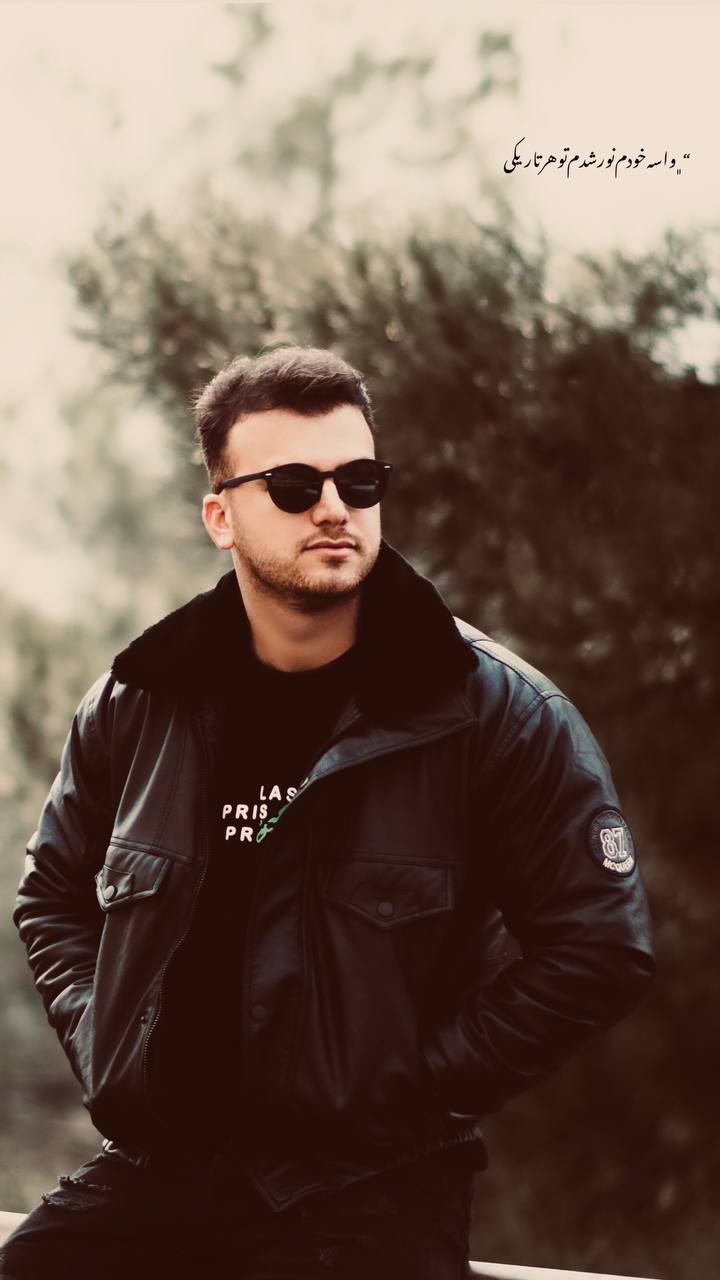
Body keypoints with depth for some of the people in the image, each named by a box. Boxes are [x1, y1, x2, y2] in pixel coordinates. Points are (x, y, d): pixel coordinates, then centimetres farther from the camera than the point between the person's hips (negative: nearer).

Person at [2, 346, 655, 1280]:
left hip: (369, 1191, -4)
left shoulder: (496, 712, -6)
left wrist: (413, 1092, -9)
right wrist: (105, 1055, 7)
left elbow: (600, 948, -7)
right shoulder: (137, 706, 6)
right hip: (157, 1169, 4)